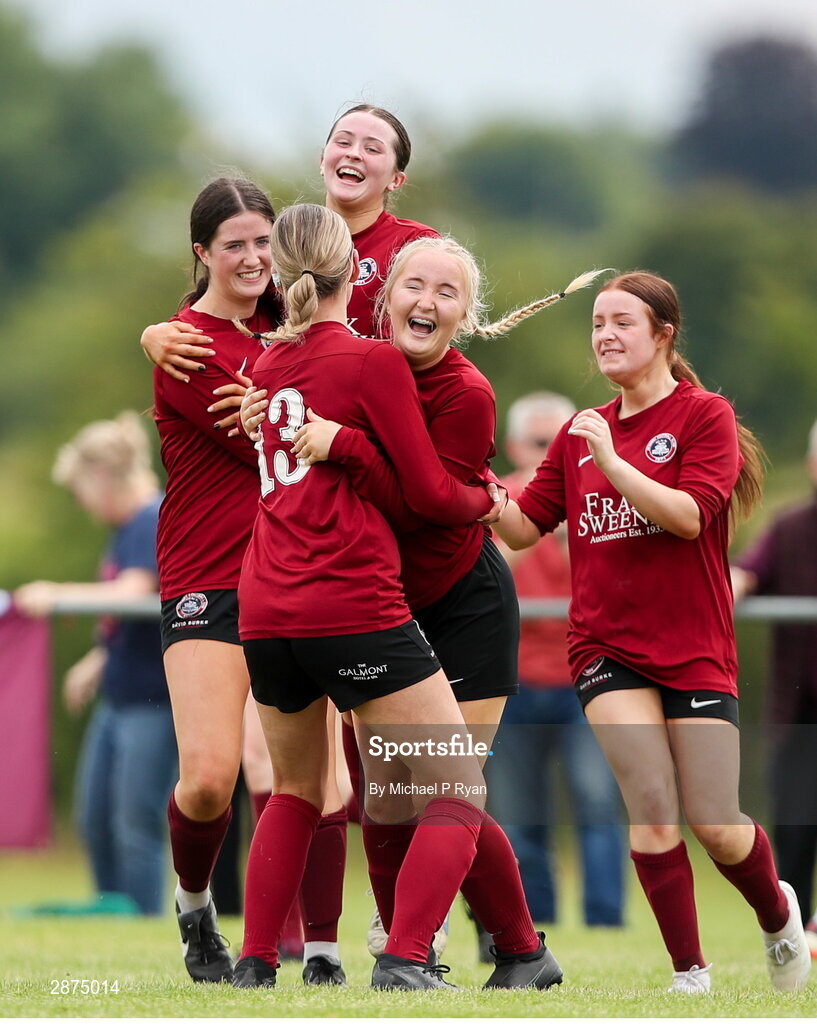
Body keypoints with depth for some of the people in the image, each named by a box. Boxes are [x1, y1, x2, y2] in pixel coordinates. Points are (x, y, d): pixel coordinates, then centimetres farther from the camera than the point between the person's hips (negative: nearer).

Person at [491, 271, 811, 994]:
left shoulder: (706, 416, -3)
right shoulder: (581, 432, 11)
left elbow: (688, 514, -17)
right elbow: (525, 527, 9)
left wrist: (613, 460, -24)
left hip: (695, 651, -3)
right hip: (606, 649, 3)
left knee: (715, 826, -4)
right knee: (651, 809, -14)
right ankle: (689, 975, -3)